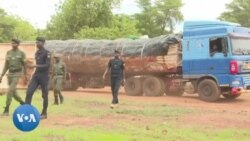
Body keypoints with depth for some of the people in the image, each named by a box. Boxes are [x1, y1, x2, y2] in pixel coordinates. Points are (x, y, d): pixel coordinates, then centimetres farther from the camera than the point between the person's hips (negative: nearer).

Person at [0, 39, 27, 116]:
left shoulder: (21, 53, -7)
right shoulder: (8, 53, 6)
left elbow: (24, 65, 2)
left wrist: (25, 75, 6)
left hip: (17, 74, -5)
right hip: (10, 73, 6)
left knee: (10, 91, -17)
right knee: (13, 92, 11)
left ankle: (6, 110, -11)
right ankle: (23, 104, 34)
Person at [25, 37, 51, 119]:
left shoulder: (47, 53, -10)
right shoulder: (37, 53, 14)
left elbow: (47, 65, -19)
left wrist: (35, 66, -27)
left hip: (44, 76, -6)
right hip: (36, 75, 7)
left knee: (44, 95, 3)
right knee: (29, 92, -7)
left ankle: (44, 113, 14)